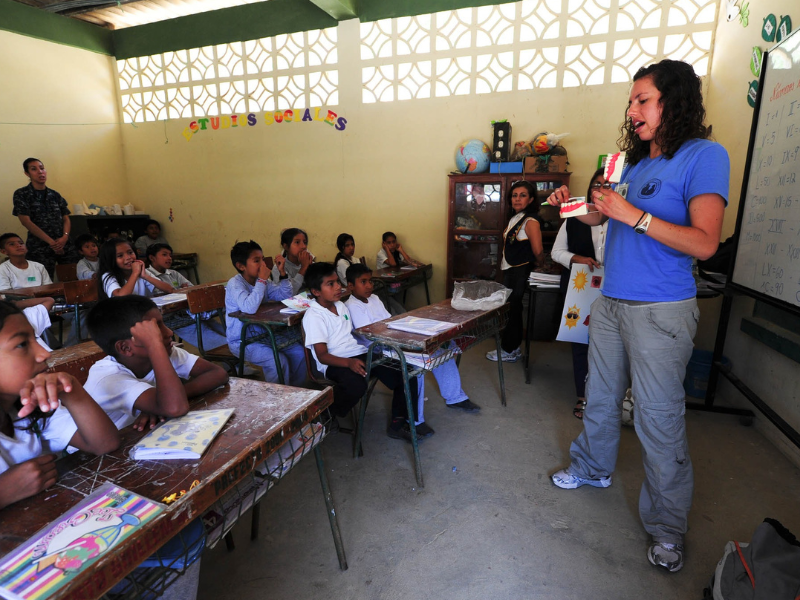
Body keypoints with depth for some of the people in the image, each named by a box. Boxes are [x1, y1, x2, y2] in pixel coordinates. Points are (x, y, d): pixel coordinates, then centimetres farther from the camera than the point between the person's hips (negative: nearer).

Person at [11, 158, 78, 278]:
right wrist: (51, 242, -11)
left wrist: (65, 237, -8)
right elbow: (26, 222, -5)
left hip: (64, 245, 3)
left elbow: (66, 219, 12)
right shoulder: (21, 195, 3)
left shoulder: (55, 195, 14)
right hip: (40, 248, -3)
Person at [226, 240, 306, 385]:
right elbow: (249, 308, -37)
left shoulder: (262, 281, 3)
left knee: (299, 352, -2)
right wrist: (262, 280, -29)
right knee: (278, 361, -25)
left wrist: (282, 274, -11)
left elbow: (286, 297, 2)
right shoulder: (235, 284, -19)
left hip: (262, 334, 8)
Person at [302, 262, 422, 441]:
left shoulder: (341, 305, 16)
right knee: (356, 385, -40)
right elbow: (322, 356, -14)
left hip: (359, 354, 7)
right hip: (334, 363, -7)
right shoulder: (313, 316, -9)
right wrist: (349, 362, -31)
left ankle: (398, 424, 3)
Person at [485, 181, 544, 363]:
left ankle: (509, 351, 10)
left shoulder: (530, 221, -15)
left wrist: (541, 267, -4)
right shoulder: (515, 218, 13)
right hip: (509, 270, 9)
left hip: (520, 272, -9)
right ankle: (513, 347, 26)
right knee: (512, 309, 14)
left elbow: (538, 252, -18)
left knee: (511, 309, -2)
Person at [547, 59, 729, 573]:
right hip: (612, 303, 7)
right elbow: (607, 216, 26)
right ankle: (593, 469, 40)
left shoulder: (704, 156, -8)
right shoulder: (636, 163, 13)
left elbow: (704, 242, -18)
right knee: (600, 397, 18)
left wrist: (633, 215, -21)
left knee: (660, 419, 1)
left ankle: (667, 528, 19)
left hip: (661, 312, -7)